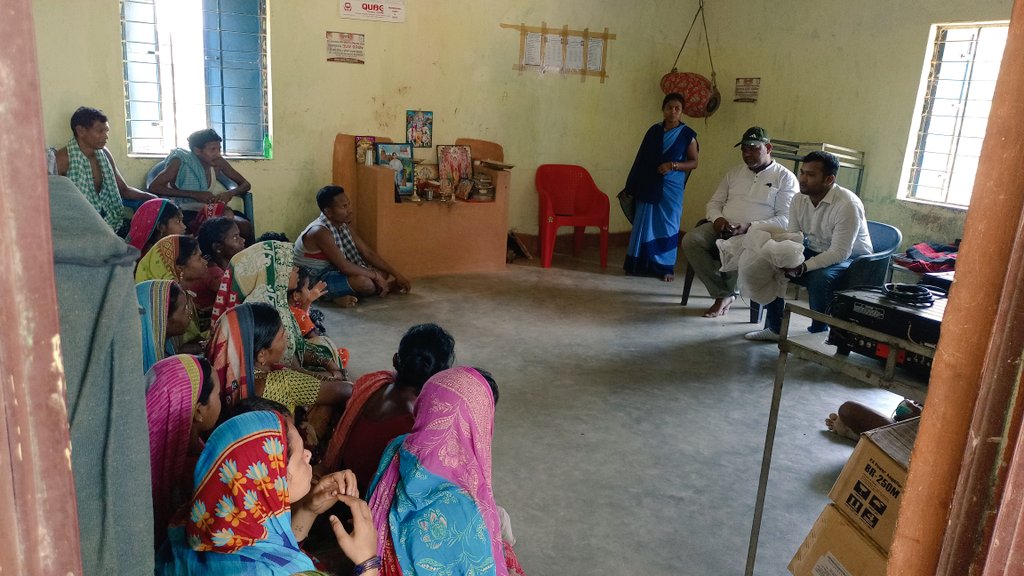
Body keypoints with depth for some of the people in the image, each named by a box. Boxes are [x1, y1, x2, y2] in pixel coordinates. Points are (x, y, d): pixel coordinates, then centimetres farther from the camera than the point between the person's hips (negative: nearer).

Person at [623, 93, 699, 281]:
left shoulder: (687, 134, 0)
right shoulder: (654, 131, 7)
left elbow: (693, 162, 1)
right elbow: (642, 158, 10)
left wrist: (673, 165, -15)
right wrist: (633, 185, 8)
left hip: (671, 188, -2)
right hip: (649, 186, 2)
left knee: (667, 226, 1)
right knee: (644, 223, 3)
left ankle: (666, 267, 9)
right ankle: (640, 264, 11)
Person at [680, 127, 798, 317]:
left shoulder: (785, 177, 2)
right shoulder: (734, 173, 20)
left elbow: (785, 219, -7)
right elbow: (714, 202, 19)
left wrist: (750, 227, -20)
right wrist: (718, 219, -6)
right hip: (723, 228, 5)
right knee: (690, 240, -24)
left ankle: (726, 294, -7)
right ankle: (724, 294, -16)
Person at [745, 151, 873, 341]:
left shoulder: (847, 205, -27)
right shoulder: (799, 199, -6)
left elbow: (840, 252, -30)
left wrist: (803, 267, -40)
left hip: (849, 258, -7)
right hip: (815, 251, 7)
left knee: (819, 278, -36)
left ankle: (818, 333, -10)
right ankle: (774, 328, 3)